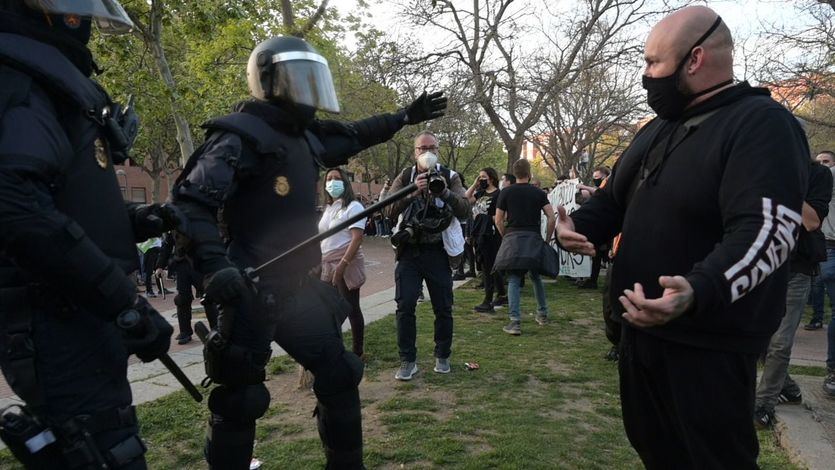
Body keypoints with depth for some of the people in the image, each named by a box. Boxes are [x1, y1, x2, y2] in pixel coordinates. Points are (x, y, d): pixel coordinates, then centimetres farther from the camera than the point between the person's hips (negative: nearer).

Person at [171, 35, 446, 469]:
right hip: (250, 291, -8)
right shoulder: (240, 136, -14)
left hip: (297, 286, 9)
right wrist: (214, 263, -35)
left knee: (339, 377, 14)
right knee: (239, 399, 3)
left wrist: (404, 117, 33)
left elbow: (351, 136, 30)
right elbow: (191, 202, -21)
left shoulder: (303, 135, 11)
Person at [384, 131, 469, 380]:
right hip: (409, 251, 0)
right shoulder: (404, 178, 4)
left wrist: (445, 192, -24)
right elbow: (390, 211, -9)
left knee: (443, 308, 6)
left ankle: (442, 357, 24)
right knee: (405, 306, -3)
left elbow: (464, 211, -8)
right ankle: (408, 360, 8)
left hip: (438, 251, 0)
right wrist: (413, 192, -24)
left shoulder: (450, 177, 3)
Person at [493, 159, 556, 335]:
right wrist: (547, 239, 8)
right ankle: (542, 314, 30)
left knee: (514, 281, -1)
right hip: (534, 239, 2)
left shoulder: (506, 192, 3)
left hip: (513, 238, -2)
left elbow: (498, 220, 1)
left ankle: (515, 322, -8)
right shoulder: (538, 193, 6)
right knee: (536, 277, 20)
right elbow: (551, 217, -1)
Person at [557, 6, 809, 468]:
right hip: (641, 325, 8)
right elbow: (614, 198, 17)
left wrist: (698, 292, -45)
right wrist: (578, 225, -5)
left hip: (709, 341, -8)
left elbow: (765, 231, -28)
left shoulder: (763, 125, -16)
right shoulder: (656, 129, 11)